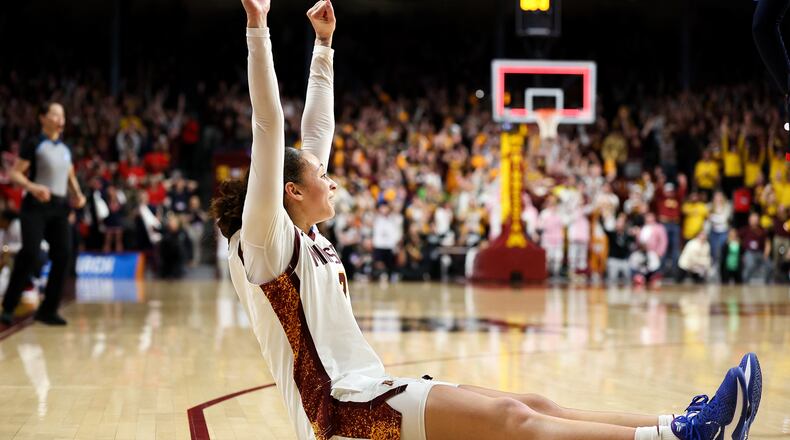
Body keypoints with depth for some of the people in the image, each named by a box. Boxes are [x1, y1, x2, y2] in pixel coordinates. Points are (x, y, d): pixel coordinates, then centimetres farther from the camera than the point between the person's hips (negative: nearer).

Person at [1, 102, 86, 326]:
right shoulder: (35, 145, -3)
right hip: (36, 206, -6)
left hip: (60, 207, 6)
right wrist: (32, 187, -24)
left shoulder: (65, 148, 15)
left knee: (63, 256, -3)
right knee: (30, 254, -17)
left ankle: (48, 310, 6)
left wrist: (78, 195, 7)